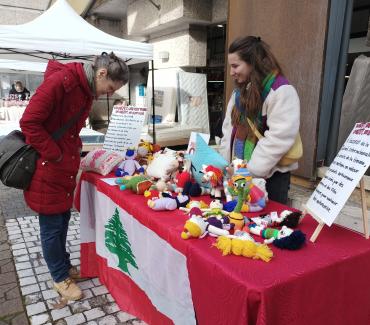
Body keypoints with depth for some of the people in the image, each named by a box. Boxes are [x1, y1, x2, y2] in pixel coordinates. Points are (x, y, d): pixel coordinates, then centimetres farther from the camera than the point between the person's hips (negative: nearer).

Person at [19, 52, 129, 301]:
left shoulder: (88, 90, 7)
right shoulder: (60, 81, -21)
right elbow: (29, 122, -21)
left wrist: (74, 151, 4)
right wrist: (55, 155, -18)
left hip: (66, 166, 8)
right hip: (46, 168, -8)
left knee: (63, 219, 19)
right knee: (52, 226, 7)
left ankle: (64, 265, 37)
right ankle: (61, 278, 24)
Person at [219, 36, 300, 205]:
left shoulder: (281, 91, -15)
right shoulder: (240, 91, 11)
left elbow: (278, 139, -22)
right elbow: (229, 129, 11)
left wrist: (251, 171, -20)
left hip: (270, 176, -7)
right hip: (240, 172, 7)